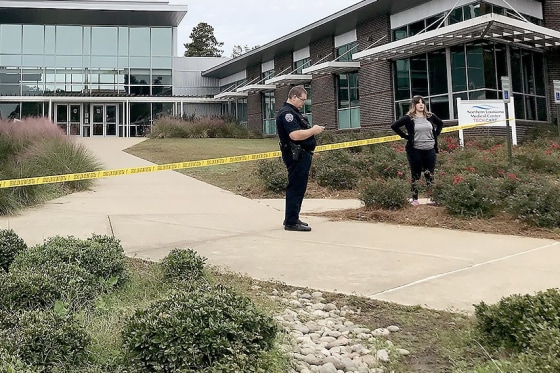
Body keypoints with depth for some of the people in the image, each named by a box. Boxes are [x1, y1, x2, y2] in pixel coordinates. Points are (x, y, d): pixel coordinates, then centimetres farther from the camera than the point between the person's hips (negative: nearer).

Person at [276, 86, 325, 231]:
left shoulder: (293, 112, 20)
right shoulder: (286, 113, -15)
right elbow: (295, 135, -26)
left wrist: (313, 129, 15)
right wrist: (313, 130, -15)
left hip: (301, 156, 11)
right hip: (296, 156, -11)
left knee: (298, 188, 15)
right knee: (296, 188, -8)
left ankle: (291, 219, 23)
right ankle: (291, 222, -3)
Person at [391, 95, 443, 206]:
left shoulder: (430, 116, 7)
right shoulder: (409, 118, -5)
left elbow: (440, 123, 25)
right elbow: (394, 126, -5)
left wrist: (436, 135, 11)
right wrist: (405, 136, -7)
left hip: (430, 150, 3)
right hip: (415, 151, -3)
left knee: (430, 175, 7)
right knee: (415, 175, 5)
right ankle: (415, 199, 13)